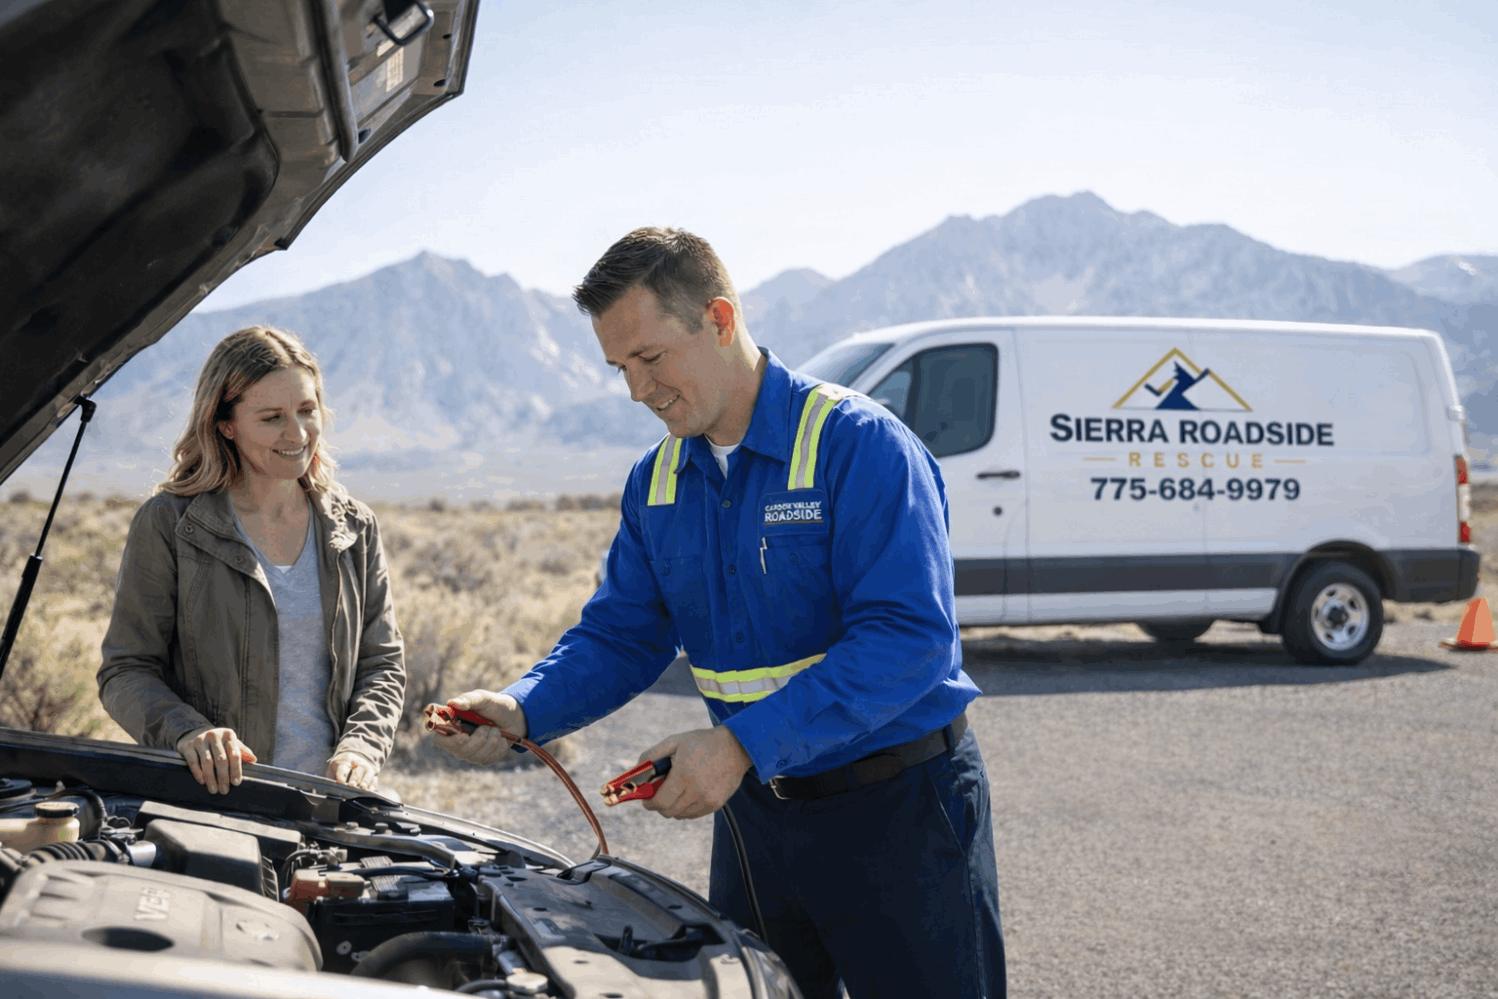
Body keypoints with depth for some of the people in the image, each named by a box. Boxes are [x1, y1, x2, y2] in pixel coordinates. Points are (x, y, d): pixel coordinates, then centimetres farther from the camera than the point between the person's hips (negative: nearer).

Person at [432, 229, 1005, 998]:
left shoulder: (859, 444, -18)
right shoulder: (657, 481, 6)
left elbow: (910, 636, -26)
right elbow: (619, 635, 9)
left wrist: (743, 744, -31)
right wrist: (521, 711, -12)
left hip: (896, 810, -6)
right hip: (756, 807, 6)